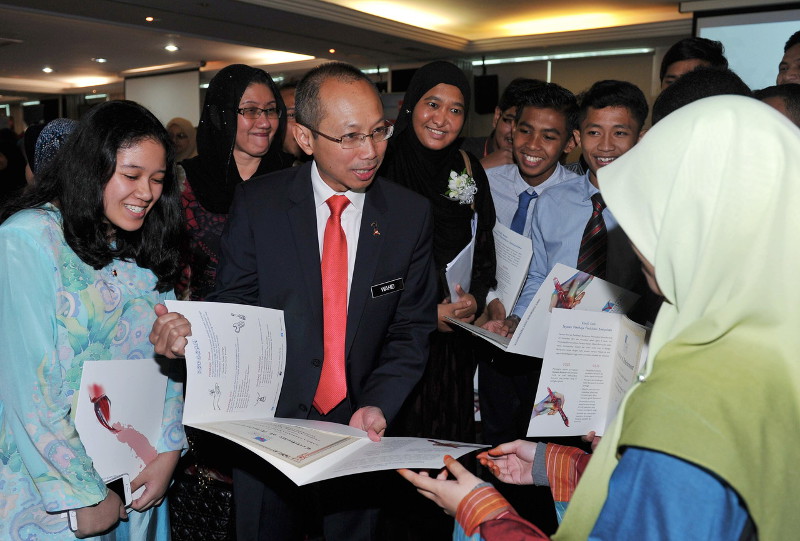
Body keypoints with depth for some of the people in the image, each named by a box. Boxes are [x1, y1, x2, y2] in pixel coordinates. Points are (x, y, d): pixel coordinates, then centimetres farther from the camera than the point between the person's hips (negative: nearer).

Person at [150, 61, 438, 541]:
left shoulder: (411, 214, -5)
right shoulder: (257, 204, -8)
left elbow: (412, 329, -2)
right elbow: (233, 303, -3)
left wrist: (379, 404, -15)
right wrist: (188, 332, -24)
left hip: (363, 431, 1)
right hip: (269, 425, 0)